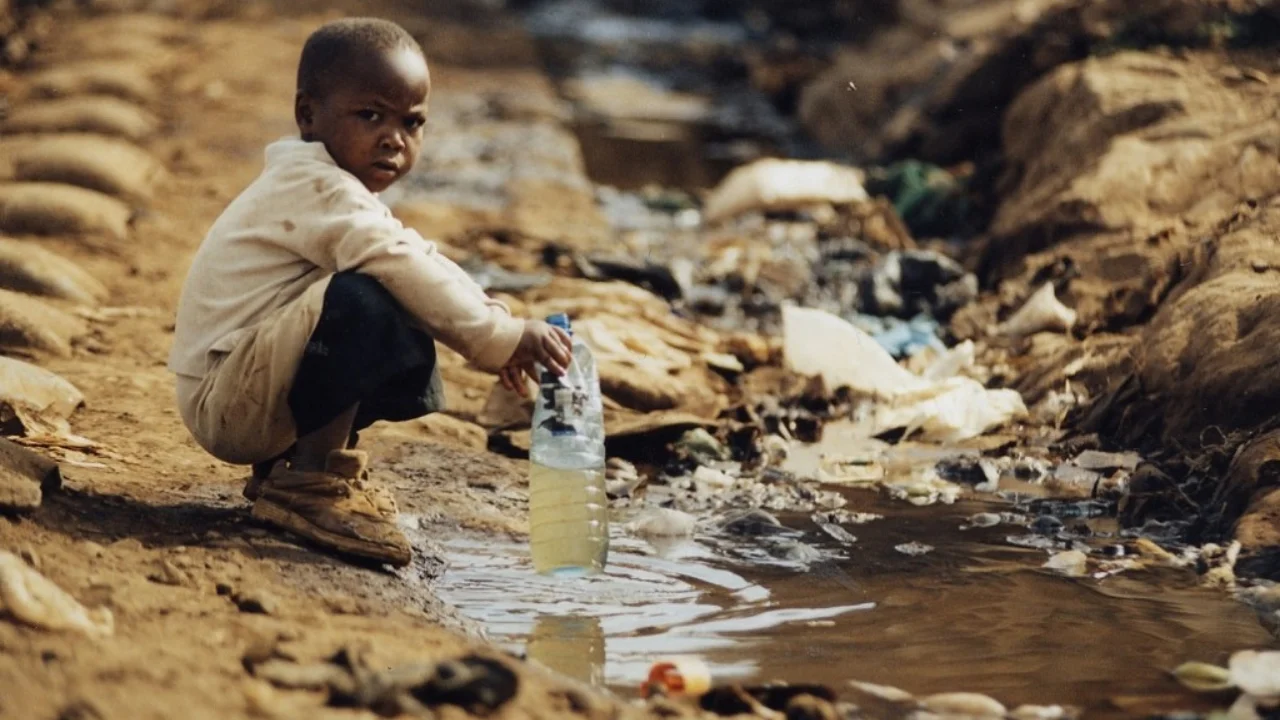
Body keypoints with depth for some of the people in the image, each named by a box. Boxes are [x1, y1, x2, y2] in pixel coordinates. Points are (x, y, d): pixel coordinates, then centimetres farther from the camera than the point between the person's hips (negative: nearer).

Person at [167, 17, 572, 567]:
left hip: (248, 405, 10)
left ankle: (286, 463, 16)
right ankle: (312, 482, -21)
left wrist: (494, 330, -2)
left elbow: (424, 265, 14)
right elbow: (399, 266, -29)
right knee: (362, 299, -29)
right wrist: (500, 336, -26)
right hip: (224, 404, -10)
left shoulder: (341, 196, 17)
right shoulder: (313, 189, -17)